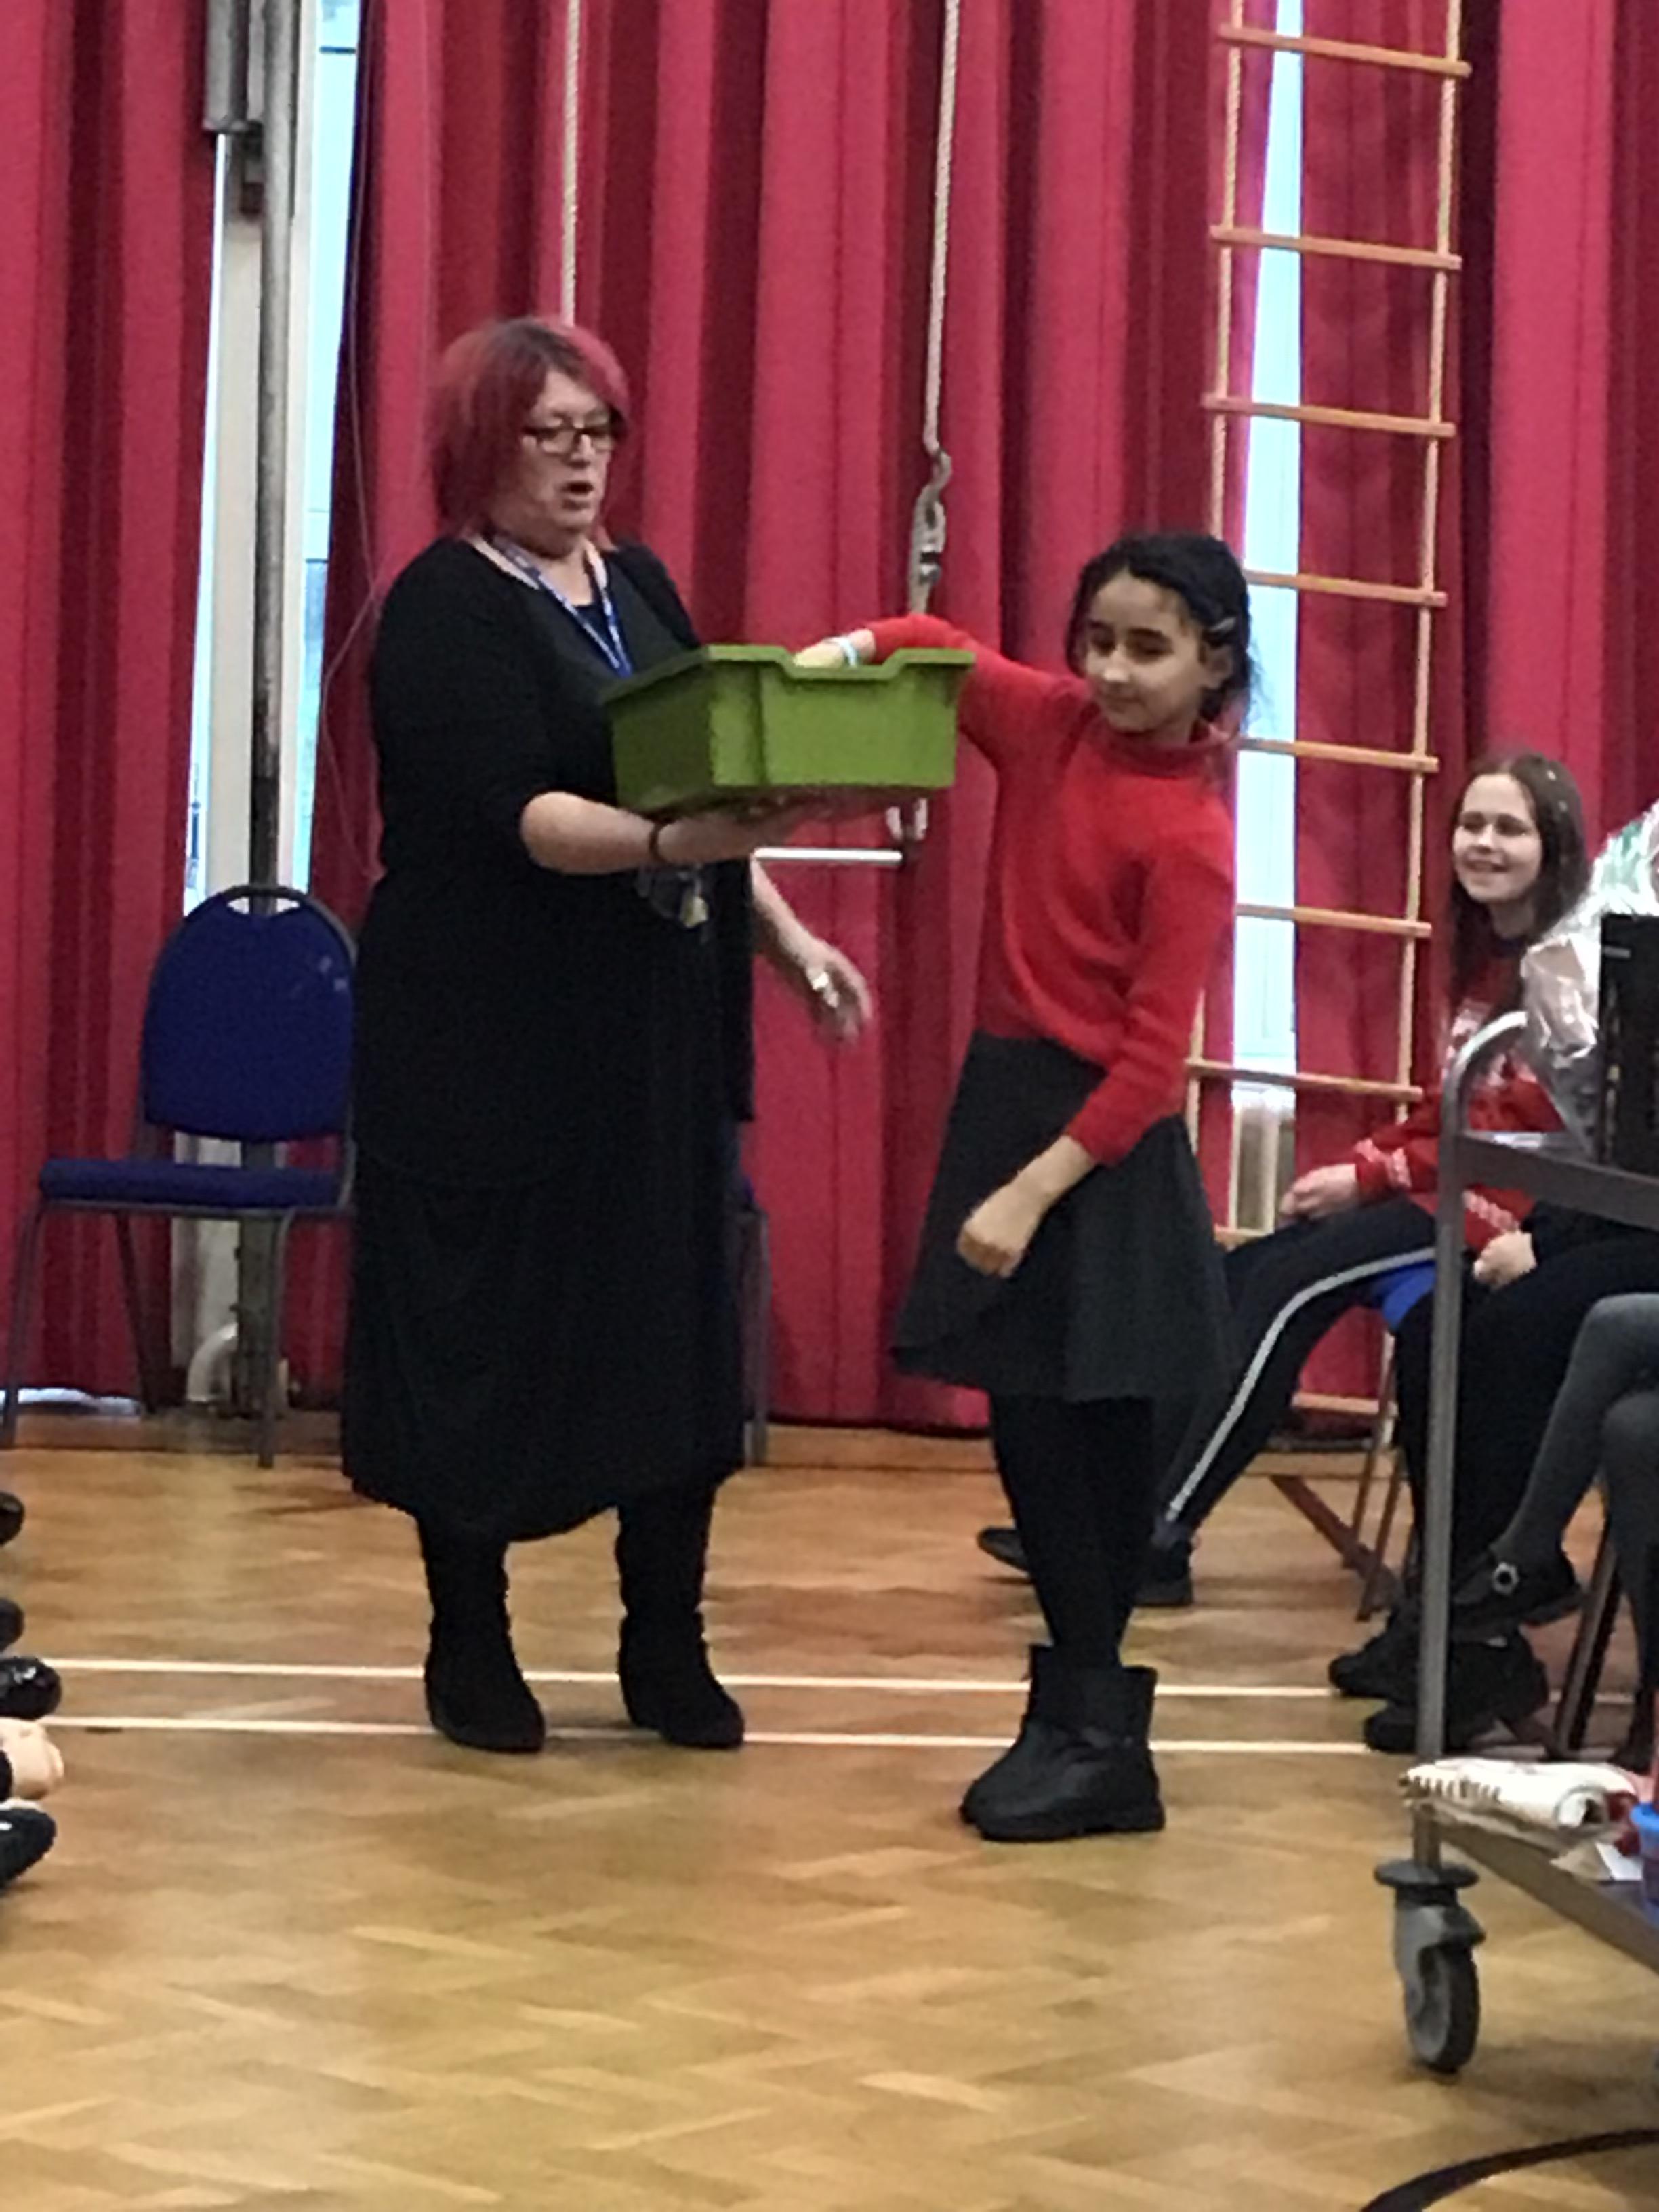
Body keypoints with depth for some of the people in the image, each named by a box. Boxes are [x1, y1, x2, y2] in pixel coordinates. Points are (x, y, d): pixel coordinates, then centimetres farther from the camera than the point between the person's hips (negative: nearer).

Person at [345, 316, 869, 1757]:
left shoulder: (638, 587, 13)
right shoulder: (445, 610, -10)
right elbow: (516, 815, -23)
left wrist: (788, 939, 12)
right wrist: (673, 845, -37)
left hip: (658, 1034, 7)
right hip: (494, 1042, -7)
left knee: (677, 1328, 7)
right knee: (488, 1332, 2)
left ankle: (667, 1646, 17)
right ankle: (471, 1644, 15)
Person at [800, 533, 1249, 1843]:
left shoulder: (1190, 837, -15)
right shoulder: (1051, 726, 3)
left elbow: (1154, 1060, -18)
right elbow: (938, 648, 17)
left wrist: (1032, 1193, -22)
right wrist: (841, 656, -6)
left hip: (1103, 1145, -7)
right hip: (1006, 1101, 7)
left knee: (1073, 1434, -6)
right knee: (1040, 1431, 10)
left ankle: (1095, 1735, 1)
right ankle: (1086, 1712, 19)